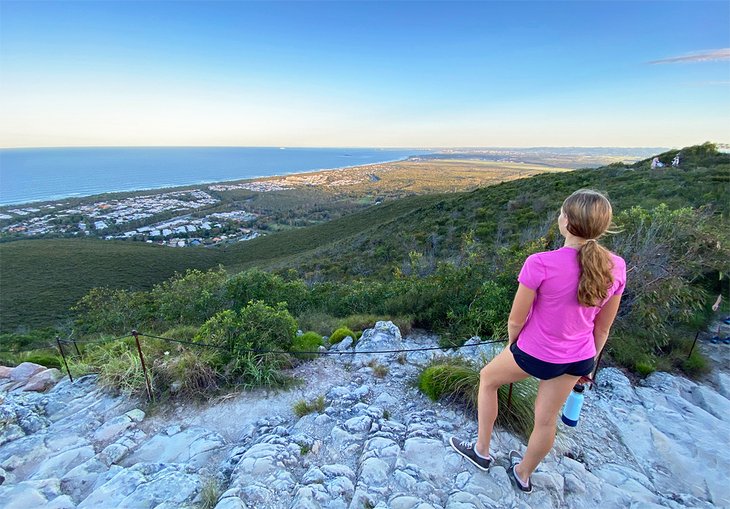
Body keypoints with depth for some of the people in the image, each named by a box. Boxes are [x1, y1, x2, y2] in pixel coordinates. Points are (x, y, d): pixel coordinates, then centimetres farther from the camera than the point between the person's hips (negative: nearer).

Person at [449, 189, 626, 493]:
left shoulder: (540, 264, -28)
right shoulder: (616, 268, -11)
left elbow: (515, 320, -17)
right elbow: (602, 328, 2)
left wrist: (512, 345, 5)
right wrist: (589, 362, 18)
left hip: (536, 354, -5)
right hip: (578, 358, 5)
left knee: (487, 378, 24)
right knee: (546, 419, 25)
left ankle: (482, 451, 41)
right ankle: (523, 474, 52)